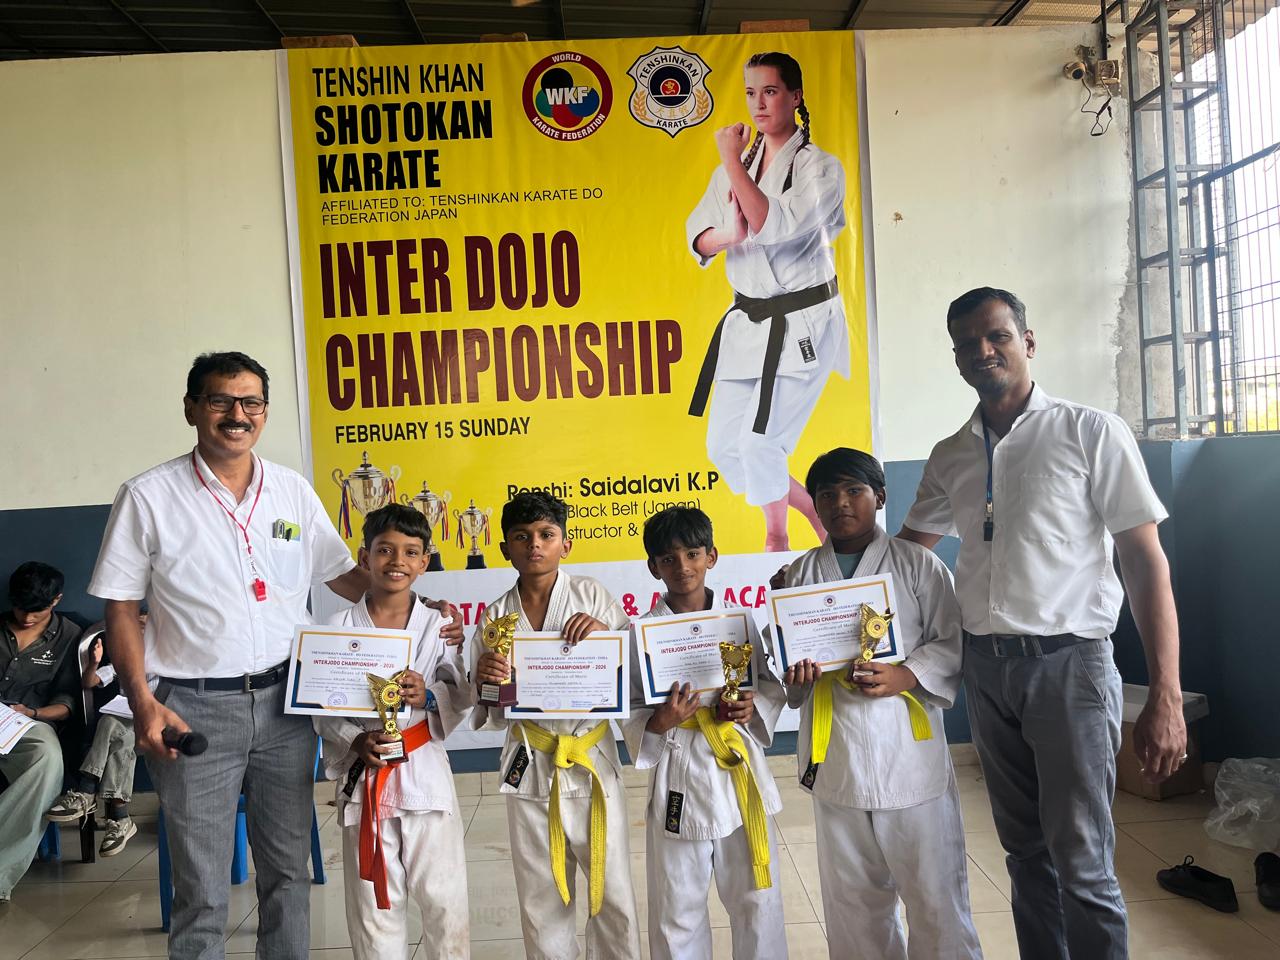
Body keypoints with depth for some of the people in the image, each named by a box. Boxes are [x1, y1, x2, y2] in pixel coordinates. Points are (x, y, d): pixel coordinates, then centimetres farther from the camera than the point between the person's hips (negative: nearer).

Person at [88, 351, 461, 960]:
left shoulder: (293, 492, 5)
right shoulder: (148, 498, -3)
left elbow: (346, 577, 10)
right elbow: (121, 611, -1)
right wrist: (143, 704, -11)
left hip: (283, 702, 3)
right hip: (193, 710, -3)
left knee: (288, 871, 13)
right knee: (202, 888, 6)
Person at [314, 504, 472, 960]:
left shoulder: (438, 625, 0)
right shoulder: (339, 627, 0)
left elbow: (462, 697, 0)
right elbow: (323, 708, 0)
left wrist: (429, 696, -19)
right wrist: (356, 742, -15)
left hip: (425, 772, 0)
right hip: (364, 777, 0)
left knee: (445, 901, 3)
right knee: (374, 905, 11)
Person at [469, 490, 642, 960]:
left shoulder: (592, 595, -3)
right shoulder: (495, 616, 3)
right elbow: (489, 715, 7)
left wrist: (604, 633, -17)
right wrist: (485, 683, -14)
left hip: (593, 761, -1)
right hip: (529, 767, 2)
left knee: (612, 892, 7)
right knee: (541, 900, 14)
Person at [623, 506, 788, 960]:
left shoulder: (741, 620, -1)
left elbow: (772, 684, 9)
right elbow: (630, 714, -1)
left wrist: (755, 707, -11)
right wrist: (659, 723, -21)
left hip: (740, 768, 2)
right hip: (679, 774, -1)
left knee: (757, 900, 15)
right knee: (677, 909, 12)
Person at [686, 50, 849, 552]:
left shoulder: (820, 168, -8)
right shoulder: (735, 167, 9)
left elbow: (775, 226, -24)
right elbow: (698, 237, 4)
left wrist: (732, 162, -18)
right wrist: (731, 234, -18)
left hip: (802, 324, -6)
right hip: (747, 320, 7)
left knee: (760, 442, -12)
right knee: (724, 447, 7)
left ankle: (777, 534, 17)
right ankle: (814, 511, 29)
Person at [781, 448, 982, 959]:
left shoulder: (917, 564, -1)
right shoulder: (800, 574, 8)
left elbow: (952, 644, -2)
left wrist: (905, 676, -18)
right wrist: (794, 676, -10)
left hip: (911, 756, -3)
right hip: (835, 758, 3)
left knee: (935, 897, 4)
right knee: (852, 902, 16)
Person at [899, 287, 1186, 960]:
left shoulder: (1091, 433, -4)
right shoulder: (950, 456, 8)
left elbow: (1145, 562, -7)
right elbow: (905, 551, 18)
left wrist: (1165, 696, -13)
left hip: (1068, 661, -4)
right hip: (985, 668, 4)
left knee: (1082, 863, -2)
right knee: (1026, 850, 15)